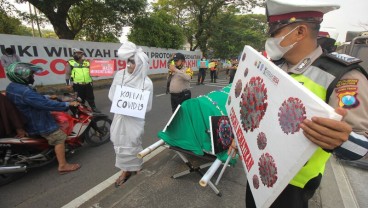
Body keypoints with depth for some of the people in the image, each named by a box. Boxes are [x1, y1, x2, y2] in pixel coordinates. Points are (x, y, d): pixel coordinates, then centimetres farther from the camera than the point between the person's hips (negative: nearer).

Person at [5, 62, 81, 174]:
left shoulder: (12, 87, 3)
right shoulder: (25, 92, -31)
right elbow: (47, 104, -34)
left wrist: (49, 97, 23)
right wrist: (68, 104, -29)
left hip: (27, 119, 11)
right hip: (39, 123, -11)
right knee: (59, 138, -6)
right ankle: (63, 166, 0)